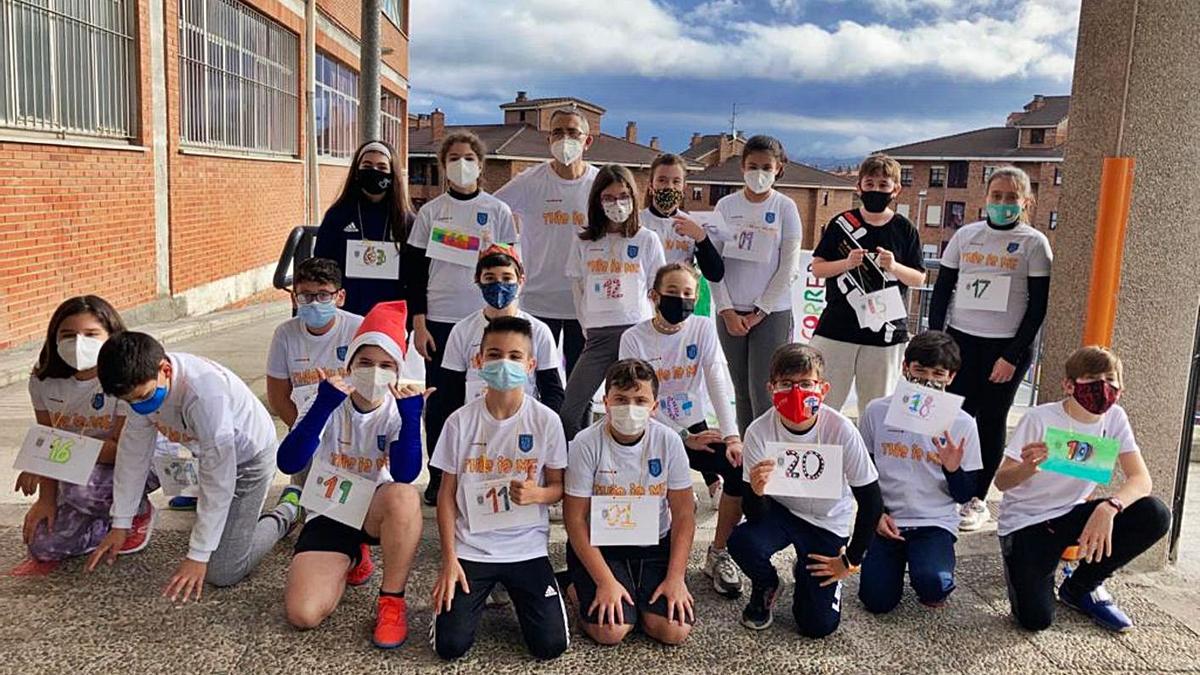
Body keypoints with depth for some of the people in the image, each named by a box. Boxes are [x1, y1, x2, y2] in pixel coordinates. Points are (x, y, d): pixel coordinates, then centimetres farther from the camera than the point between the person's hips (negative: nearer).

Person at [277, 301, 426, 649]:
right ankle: (352, 559, 15)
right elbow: (288, 463, -27)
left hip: (375, 511, -1)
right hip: (329, 514, 1)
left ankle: (392, 601, -17)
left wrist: (411, 415, -37)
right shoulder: (331, 405, -12)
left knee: (404, 497, -38)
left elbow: (404, 475, -28)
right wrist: (324, 403, -37)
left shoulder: (398, 411, -12)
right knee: (302, 614, -19)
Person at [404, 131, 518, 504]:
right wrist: (418, 323, -3)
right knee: (439, 402, 5)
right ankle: (438, 479, 17)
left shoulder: (498, 211, 4)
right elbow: (415, 271, 5)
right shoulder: (430, 212, 5)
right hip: (439, 321, 1)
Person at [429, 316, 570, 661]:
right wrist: (449, 560, -7)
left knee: (550, 645, -9)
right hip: (471, 550, 0)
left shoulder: (546, 421, -8)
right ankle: (477, 594, 23)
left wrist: (537, 494, -22)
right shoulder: (461, 420, -7)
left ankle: (515, 593, 22)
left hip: (528, 550, 0)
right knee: (450, 645, -9)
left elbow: (559, 486, 2)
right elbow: (447, 494, -1)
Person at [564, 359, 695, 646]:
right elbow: (576, 519, -12)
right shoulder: (586, 444, -15)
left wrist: (676, 578, -11)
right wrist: (606, 582, -18)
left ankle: (638, 598, 17)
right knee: (611, 631, -21)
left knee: (676, 630, -15)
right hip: (598, 545, -2)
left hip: (655, 544, 2)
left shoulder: (668, 441, -9)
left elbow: (683, 514, -4)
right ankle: (581, 592, 13)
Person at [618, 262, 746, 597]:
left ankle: (719, 553, -4)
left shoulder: (703, 328, -2)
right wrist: (683, 439, -20)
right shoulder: (634, 338, -8)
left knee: (741, 466, -23)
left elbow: (718, 383, -13)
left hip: (695, 429, 2)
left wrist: (732, 436, -26)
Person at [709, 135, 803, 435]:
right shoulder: (726, 206, 4)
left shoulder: (785, 208, -1)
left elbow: (789, 267, -4)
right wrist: (727, 311, -6)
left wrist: (760, 312, -7)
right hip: (730, 313, 3)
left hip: (772, 312, -3)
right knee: (741, 392, 8)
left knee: (762, 392, -7)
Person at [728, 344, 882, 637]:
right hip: (779, 511, 1)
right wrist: (756, 491, -40)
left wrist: (850, 561, -8)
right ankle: (765, 587, 5)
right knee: (741, 541, -32)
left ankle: (809, 570, 25)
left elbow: (870, 501, -14)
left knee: (818, 624, -10)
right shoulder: (760, 431, -22)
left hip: (827, 523, -1)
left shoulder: (841, 430, -25)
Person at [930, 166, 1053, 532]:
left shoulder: (1034, 243, -2)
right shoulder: (966, 235, 6)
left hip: (1007, 346, -2)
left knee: (991, 422, 6)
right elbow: (942, 290, 9)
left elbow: (1038, 307, -4)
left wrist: (1012, 356, -10)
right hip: (960, 341, 2)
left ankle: (978, 501, 17)